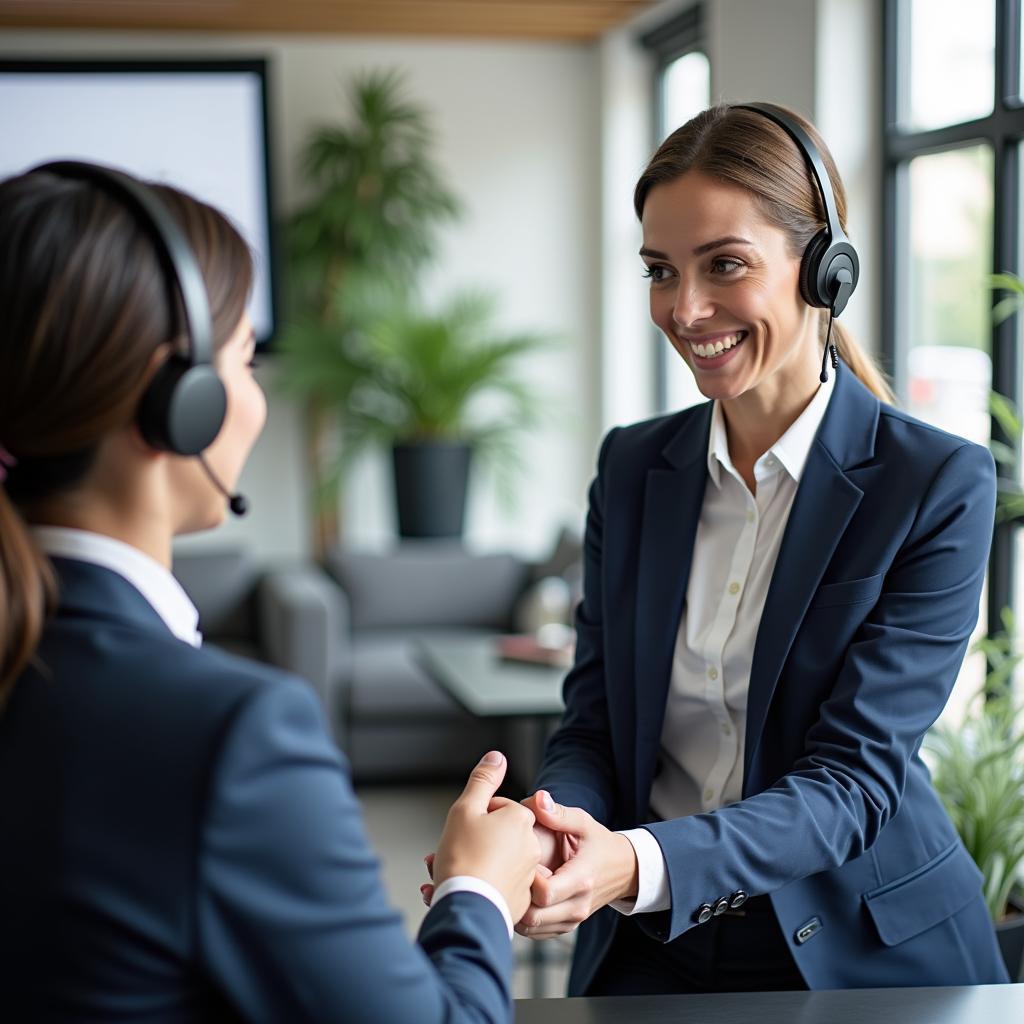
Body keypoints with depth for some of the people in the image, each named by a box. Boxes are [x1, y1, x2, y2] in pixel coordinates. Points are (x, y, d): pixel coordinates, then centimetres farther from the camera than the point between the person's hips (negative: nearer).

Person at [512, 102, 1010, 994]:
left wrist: (643, 864, -32)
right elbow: (593, 725, 3)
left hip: (863, 954, -2)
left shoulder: (939, 485, -9)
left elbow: (853, 777, -15)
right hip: (651, 952, 2)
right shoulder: (631, 467, 5)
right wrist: (554, 828, -20)